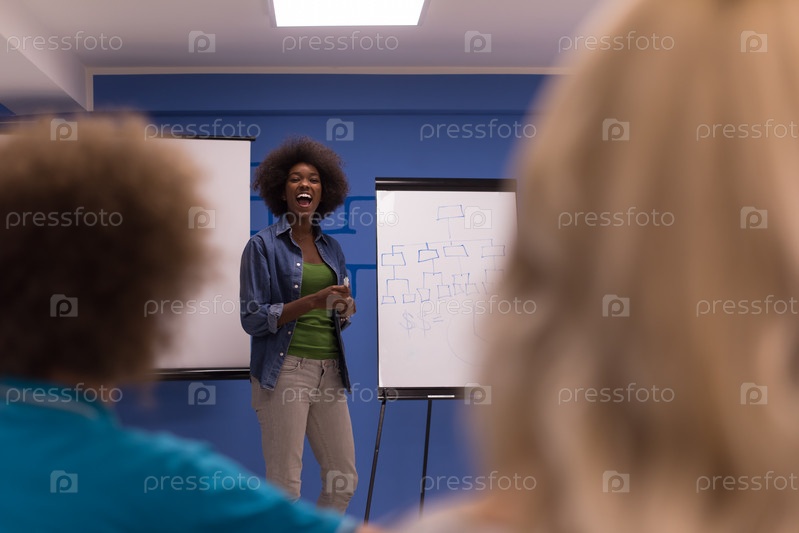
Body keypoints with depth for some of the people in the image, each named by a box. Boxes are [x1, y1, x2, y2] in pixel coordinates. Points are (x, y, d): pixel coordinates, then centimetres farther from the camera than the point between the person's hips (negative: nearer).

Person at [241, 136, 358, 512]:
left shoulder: (331, 248, 14)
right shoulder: (263, 245, -3)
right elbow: (252, 319, -9)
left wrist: (345, 310, -3)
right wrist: (311, 302, -19)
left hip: (329, 372, 6)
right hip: (285, 370, -6)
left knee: (344, 481, 8)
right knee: (285, 485, -4)